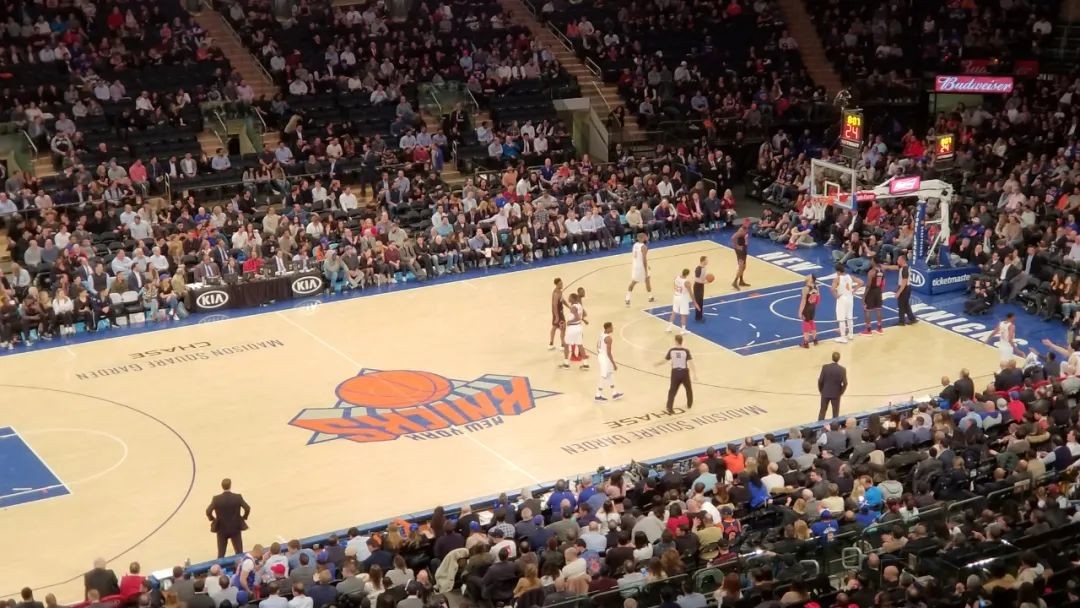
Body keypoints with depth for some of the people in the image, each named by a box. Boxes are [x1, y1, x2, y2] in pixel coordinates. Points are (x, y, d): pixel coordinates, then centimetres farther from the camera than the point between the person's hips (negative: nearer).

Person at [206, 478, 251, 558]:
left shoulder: (216, 499, -13)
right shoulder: (238, 497, -12)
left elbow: (208, 511, -17)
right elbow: (247, 509, -15)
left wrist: (212, 519, 3)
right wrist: (244, 518, 3)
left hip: (222, 529, 0)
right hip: (235, 528, 0)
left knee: (221, 554, 11)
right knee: (239, 553, 11)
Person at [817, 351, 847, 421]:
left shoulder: (825, 367, -12)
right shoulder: (842, 369, -13)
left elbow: (820, 380, -9)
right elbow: (845, 383, -13)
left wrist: (821, 390, 6)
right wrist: (841, 392, 4)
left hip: (825, 393, 1)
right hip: (836, 394, -1)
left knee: (822, 411, 14)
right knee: (835, 413, 11)